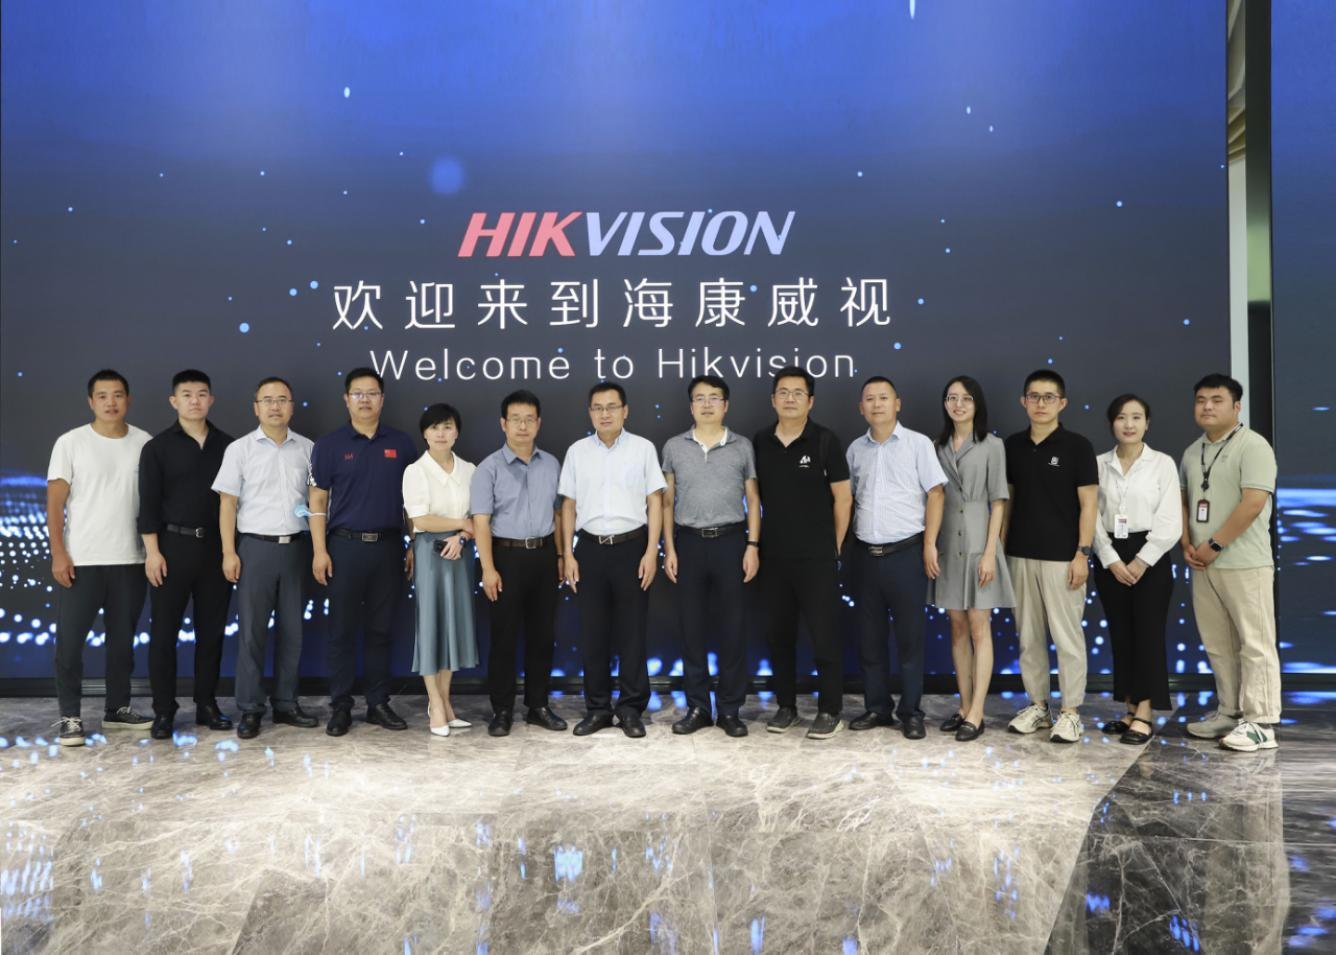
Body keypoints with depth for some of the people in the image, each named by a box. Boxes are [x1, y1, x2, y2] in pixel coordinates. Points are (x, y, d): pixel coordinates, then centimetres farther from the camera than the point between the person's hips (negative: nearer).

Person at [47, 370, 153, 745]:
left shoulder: (144, 443, 4)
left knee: (122, 639, 11)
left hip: (130, 559, 3)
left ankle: (118, 709, 23)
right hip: (81, 559, -2)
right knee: (70, 639, -1)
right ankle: (70, 717, 10)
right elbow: (55, 502, -3)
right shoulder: (70, 443, -2)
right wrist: (58, 553, -10)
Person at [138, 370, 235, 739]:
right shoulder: (158, 447, 0)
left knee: (211, 629, 8)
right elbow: (149, 503, -3)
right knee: (164, 631, 2)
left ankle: (207, 704, 18)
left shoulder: (227, 445, 7)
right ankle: (164, 711, 11)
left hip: (216, 546, 2)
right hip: (173, 545, -2)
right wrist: (152, 551, -10)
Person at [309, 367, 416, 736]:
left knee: (380, 629, 9)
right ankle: (341, 706, 13)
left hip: (389, 546, 2)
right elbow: (317, 501, 0)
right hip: (345, 545, -2)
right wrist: (319, 550, -7)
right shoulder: (329, 445, 1)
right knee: (343, 629, 4)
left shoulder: (401, 444, 6)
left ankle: (379, 703, 18)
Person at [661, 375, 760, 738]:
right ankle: (697, 707, 15)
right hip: (689, 542, 1)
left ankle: (730, 709, 12)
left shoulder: (742, 446, 4)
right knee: (692, 626, 5)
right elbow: (667, 502, 7)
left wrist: (753, 545, -3)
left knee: (731, 627, 2)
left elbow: (753, 500, 6)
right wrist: (669, 549, 1)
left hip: (730, 541, -1)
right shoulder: (674, 446, 6)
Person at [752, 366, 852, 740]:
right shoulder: (760, 442, 4)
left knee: (824, 635, 0)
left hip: (817, 558, -4)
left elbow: (842, 497, -3)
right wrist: (757, 542, 9)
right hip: (773, 556, 4)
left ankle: (830, 711, 12)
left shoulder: (824, 440, -6)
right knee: (780, 634, 11)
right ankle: (786, 706, 24)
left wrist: (834, 546, 0)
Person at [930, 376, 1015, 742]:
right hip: (948, 544, 4)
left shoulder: (991, 445, -2)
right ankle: (964, 706, 17)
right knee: (957, 626, 9)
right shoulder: (939, 446, 10)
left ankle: (976, 714, 0)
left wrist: (990, 552, -12)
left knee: (979, 628, -3)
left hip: (978, 542, -4)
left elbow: (997, 502, -5)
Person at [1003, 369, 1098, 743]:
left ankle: (1071, 712, 10)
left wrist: (1082, 553, -11)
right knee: (1028, 635, 10)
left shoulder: (1077, 446, -4)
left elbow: (1087, 504, -5)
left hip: (1061, 557, -4)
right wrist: (1000, 547, 8)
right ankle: (1037, 705, 22)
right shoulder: (1013, 446, 8)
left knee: (1067, 636, 0)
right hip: (1021, 555, 4)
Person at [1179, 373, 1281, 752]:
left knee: (1254, 644, -2)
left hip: (1244, 563, -7)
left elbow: (1253, 503, -18)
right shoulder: (1193, 451, 15)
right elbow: (1183, 500, 19)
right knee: (1218, 645, 12)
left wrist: (1214, 545, -15)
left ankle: (1260, 723, 2)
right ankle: (1229, 713, 22)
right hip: (1203, 564, 7)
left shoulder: (1252, 446, -9)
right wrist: (1187, 545, 4)